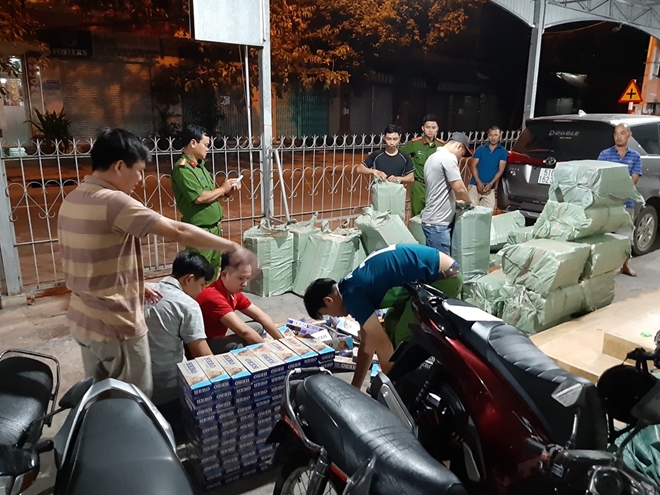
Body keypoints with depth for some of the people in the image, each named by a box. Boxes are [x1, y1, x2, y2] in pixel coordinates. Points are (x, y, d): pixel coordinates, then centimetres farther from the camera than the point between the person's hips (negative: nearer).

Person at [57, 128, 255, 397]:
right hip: (116, 325, -9)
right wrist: (233, 248, -17)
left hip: (83, 320, 9)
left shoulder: (72, 200, 5)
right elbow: (179, 232, -25)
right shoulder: (113, 202, -23)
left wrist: (133, 285, 15)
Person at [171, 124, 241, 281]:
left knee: (213, 270, 19)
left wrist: (227, 191, 1)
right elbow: (199, 197, -24)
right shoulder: (182, 168, -16)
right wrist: (222, 189, -10)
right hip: (199, 231, -9)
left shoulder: (199, 166, 13)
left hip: (214, 227, 9)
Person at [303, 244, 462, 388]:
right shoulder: (352, 286, 11)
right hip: (432, 275, 10)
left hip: (445, 276, -10)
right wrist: (355, 387, 18)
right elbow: (367, 342, 15)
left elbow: (383, 344, -18)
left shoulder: (352, 295, -17)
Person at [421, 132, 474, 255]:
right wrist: (469, 201, 2)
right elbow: (459, 189, -16)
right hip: (437, 223, -10)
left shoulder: (433, 157, 17)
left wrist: (456, 199, 23)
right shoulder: (448, 157, -13)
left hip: (432, 220, 10)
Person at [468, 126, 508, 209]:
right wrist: (478, 182, -12)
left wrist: (491, 184, -12)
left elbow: (500, 170, 1)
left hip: (490, 187, 0)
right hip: (475, 184, 0)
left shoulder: (503, 152, 6)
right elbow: (473, 166, 2)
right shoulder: (480, 149, 7)